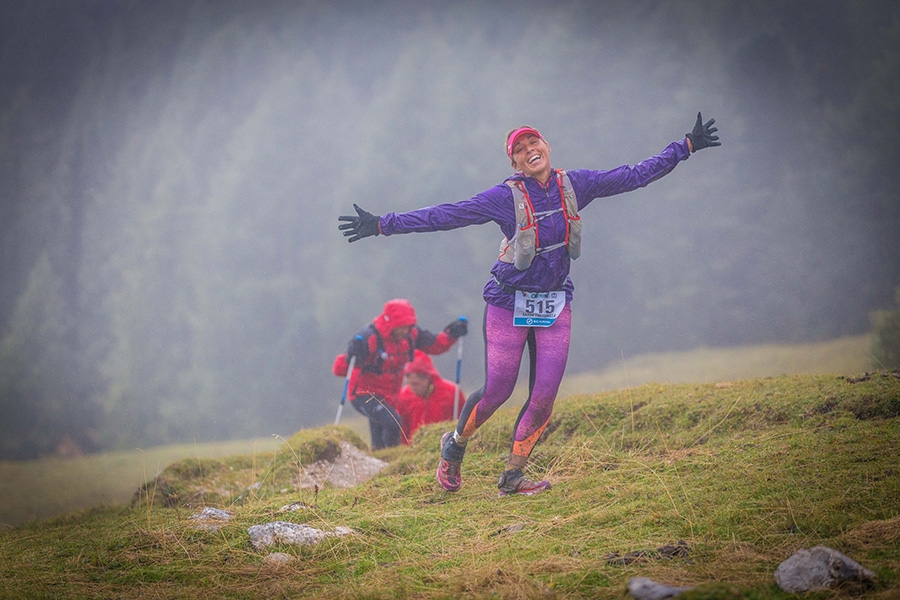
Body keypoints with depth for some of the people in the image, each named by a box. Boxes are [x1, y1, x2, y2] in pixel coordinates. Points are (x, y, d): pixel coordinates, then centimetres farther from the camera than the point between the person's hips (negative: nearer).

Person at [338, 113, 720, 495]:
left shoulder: (574, 186, -2)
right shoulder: (506, 198, -13)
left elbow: (634, 176, 6)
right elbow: (445, 216, -14)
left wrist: (686, 147, 9)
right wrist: (382, 225, -18)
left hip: (555, 304, 3)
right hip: (509, 303, -3)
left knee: (545, 396, -4)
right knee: (496, 391, -1)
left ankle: (512, 477, 10)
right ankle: (455, 445, 29)